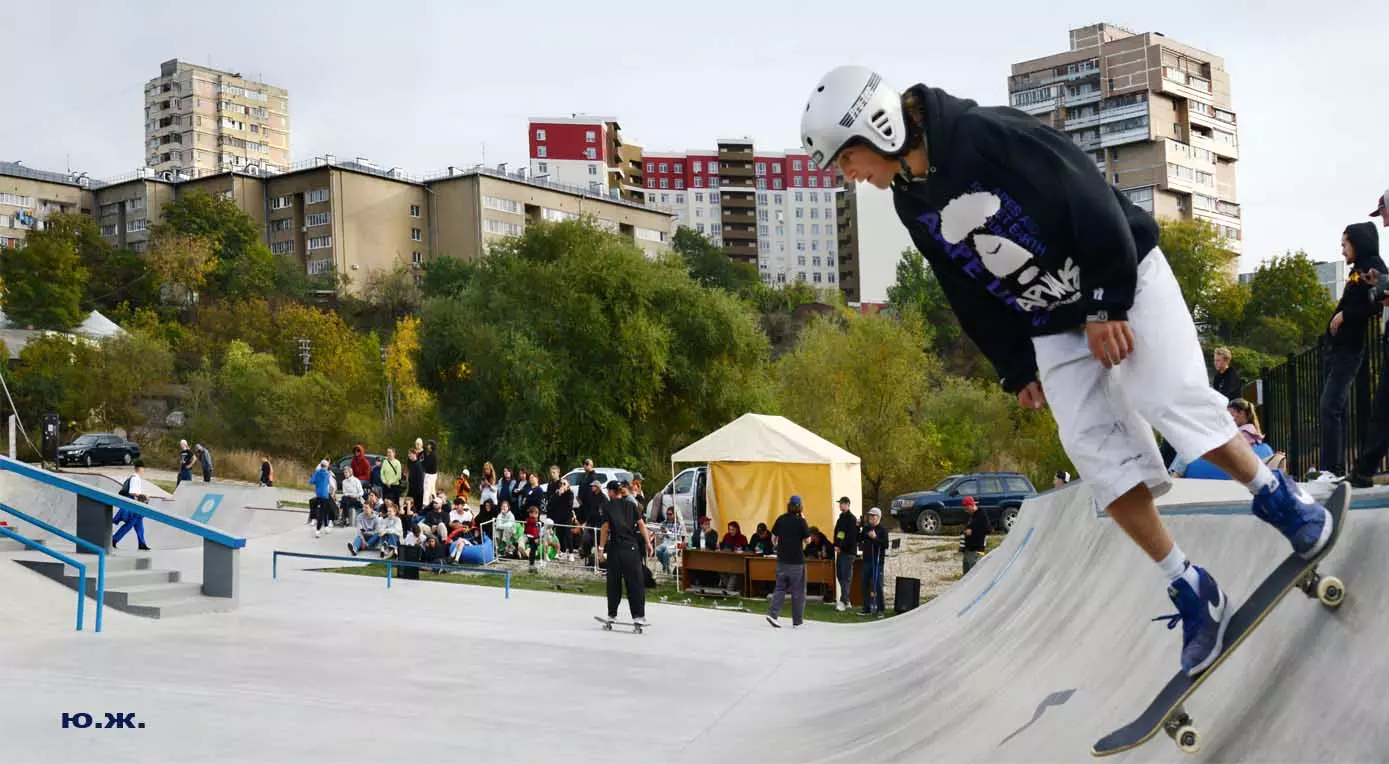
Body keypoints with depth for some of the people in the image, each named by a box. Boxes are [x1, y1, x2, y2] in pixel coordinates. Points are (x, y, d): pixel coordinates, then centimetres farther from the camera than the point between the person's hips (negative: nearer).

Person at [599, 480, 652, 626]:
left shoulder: (607, 506, 0)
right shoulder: (631, 504, 8)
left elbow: (605, 528, -5)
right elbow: (641, 524, 2)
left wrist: (601, 548, -2)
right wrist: (648, 543, 4)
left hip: (615, 548, -1)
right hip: (632, 547, 1)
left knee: (614, 582, 10)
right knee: (635, 582, -1)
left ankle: (612, 614, 16)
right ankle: (638, 615, -9)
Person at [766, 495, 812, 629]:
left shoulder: (781, 519, 1)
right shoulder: (801, 521, -11)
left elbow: (773, 539, 7)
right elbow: (807, 539, -2)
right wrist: (804, 519, 1)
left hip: (782, 559, 4)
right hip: (797, 561, -4)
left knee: (780, 588, 13)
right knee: (798, 592, 6)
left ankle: (772, 613, -4)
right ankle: (797, 621, 11)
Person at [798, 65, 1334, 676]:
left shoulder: (988, 134, -23)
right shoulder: (911, 203, 0)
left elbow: (1087, 198, -23)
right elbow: (972, 299, 9)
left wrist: (1108, 305, -20)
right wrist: (1016, 369, 9)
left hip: (1124, 279, -6)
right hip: (1053, 327, 6)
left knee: (1174, 404, -16)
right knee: (1097, 452, -6)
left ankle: (1275, 495, 13)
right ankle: (1192, 594, 2)